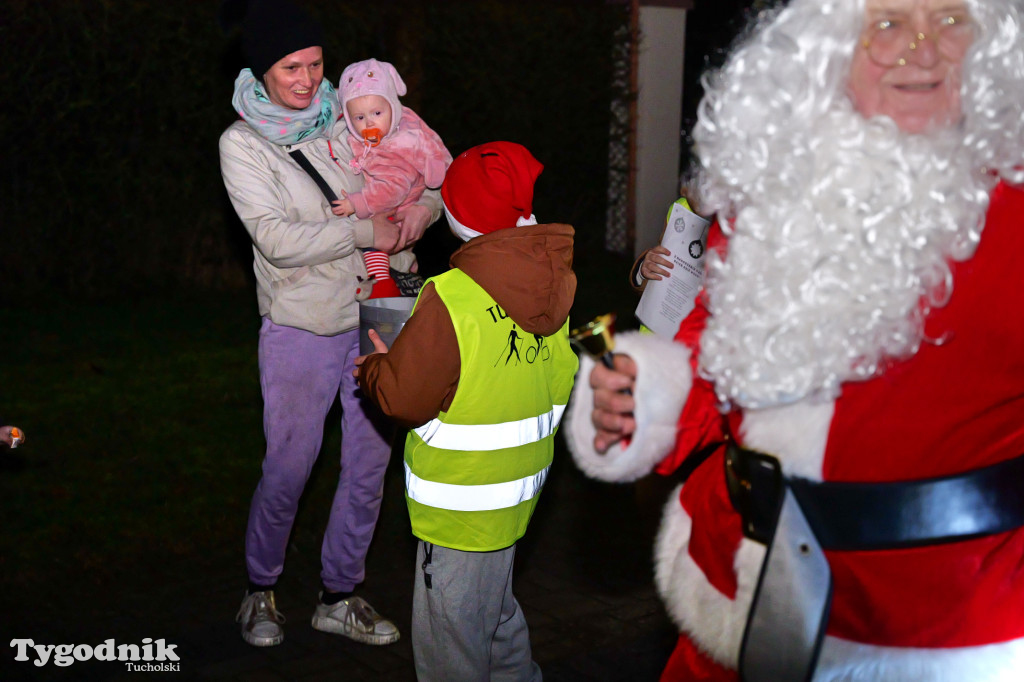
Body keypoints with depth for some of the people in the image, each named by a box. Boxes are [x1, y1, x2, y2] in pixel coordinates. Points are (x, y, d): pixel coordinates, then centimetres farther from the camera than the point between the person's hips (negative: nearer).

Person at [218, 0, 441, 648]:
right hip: (301, 327, -4)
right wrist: (366, 231, -19)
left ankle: (340, 595, 27)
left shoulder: (345, 122, 5)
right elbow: (277, 239, -18)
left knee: (370, 463, 10)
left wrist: (424, 206, -10)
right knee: (289, 467, 2)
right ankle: (261, 590, 27)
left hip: (374, 316, 4)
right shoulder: (242, 144, -5)